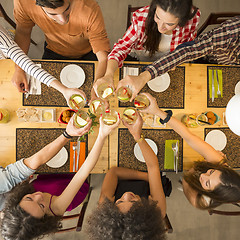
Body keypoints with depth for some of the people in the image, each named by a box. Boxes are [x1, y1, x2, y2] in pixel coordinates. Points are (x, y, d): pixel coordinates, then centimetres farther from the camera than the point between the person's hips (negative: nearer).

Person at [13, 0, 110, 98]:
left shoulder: (90, 9, -37)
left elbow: (104, 58, -36)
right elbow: (23, 32, -10)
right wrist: (19, 69, -23)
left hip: (87, 52, -1)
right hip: (54, 52, 2)